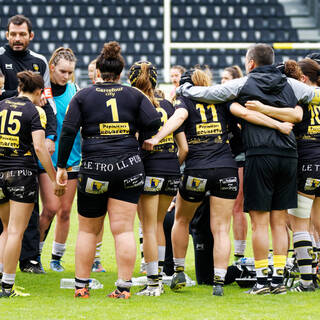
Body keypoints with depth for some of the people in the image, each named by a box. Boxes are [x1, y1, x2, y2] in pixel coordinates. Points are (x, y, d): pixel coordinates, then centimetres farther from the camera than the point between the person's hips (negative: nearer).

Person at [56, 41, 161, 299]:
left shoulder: (82, 96, 3)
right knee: (124, 230, 1)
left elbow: (68, 131, -3)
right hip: (130, 167, 1)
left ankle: (81, 286, 14)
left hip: (94, 169, -1)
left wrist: (61, 166, 2)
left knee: (88, 230, 11)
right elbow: (154, 122, -4)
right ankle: (124, 287, -3)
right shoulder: (134, 95, 5)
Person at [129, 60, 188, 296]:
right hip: (172, 171, 5)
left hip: (150, 170, -5)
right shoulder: (167, 106, 11)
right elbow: (184, 148, 10)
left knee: (149, 227, 1)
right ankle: (159, 275, 19)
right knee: (158, 223, 19)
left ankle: (153, 283, -1)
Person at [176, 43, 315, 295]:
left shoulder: (243, 85, 1)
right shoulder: (290, 84, 12)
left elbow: (206, 94, 2)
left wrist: (185, 89, 21)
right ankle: (279, 279, 7)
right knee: (280, 221, 8)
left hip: (260, 155, -4)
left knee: (260, 221, -2)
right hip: (288, 155, 4)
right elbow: (312, 94, 31)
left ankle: (262, 280, -3)